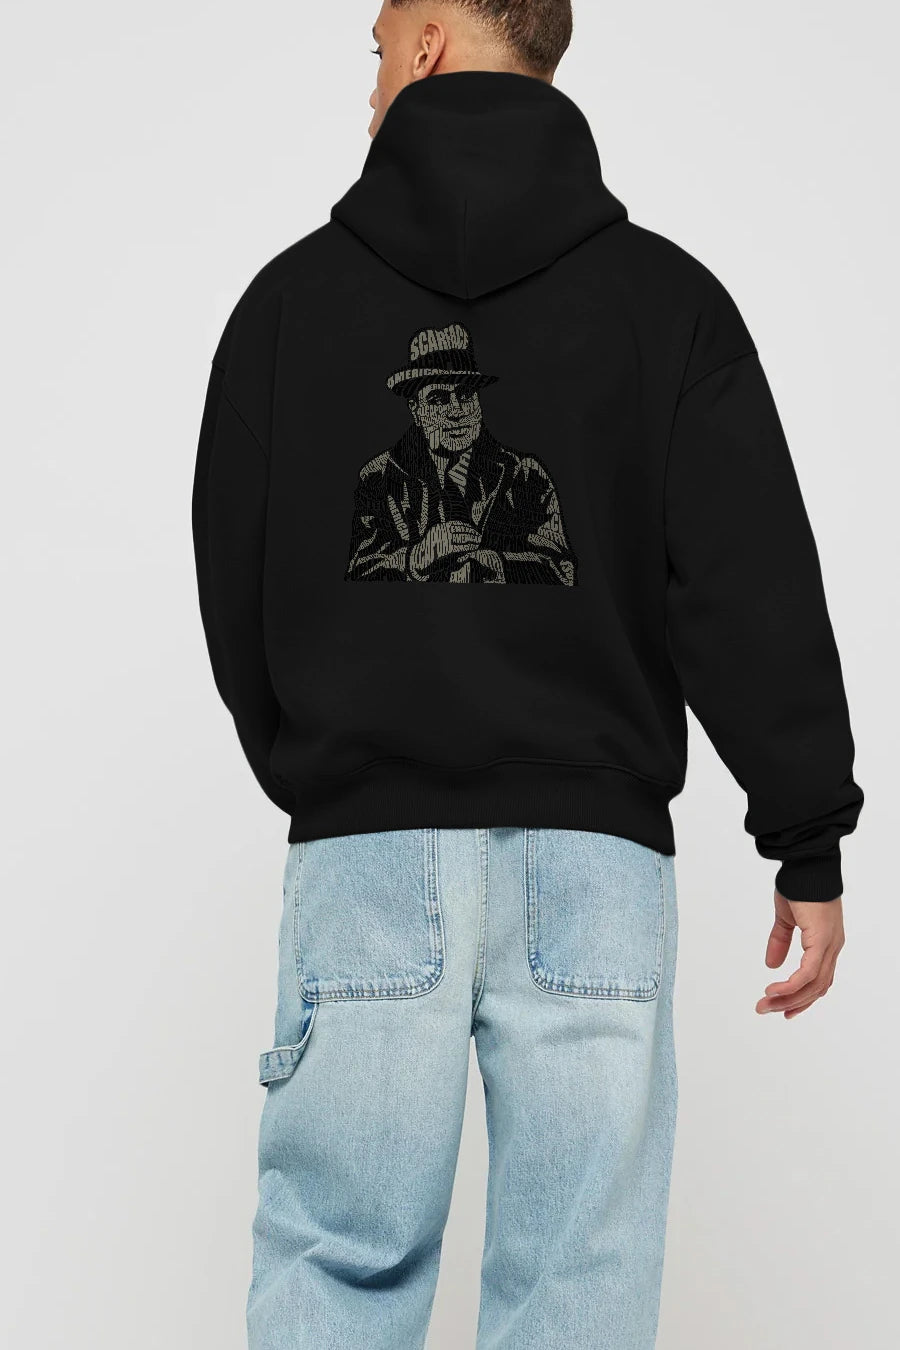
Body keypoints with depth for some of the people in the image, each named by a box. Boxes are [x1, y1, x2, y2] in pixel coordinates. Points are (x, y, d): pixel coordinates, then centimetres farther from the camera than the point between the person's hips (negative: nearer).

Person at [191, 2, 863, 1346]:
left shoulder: (291, 295, 6)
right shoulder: (666, 295, 3)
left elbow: (232, 585, 11)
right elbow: (758, 591, -3)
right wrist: (809, 845, 2)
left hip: (361, 846, 1)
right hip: (593, 849, 0)